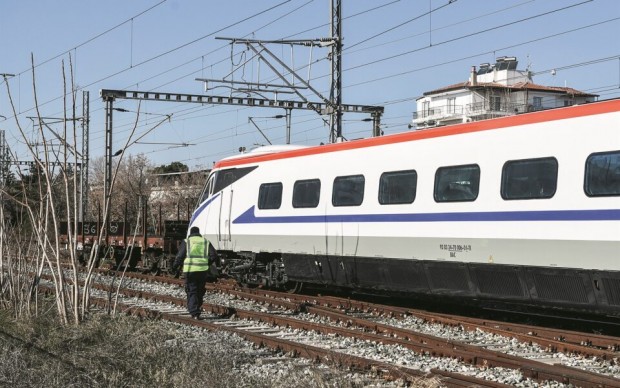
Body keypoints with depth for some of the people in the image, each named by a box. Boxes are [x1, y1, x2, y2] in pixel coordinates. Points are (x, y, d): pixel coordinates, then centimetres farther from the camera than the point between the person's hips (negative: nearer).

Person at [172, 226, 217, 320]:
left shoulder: (186, 242, 1)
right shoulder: (206, 242, 9)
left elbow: (180, 256, -5)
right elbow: (214, 255, 3)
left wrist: (175, 266, 9)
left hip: (189, 270, -2)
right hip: (203, 270, 2)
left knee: (191, 292, 2)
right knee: (200, 291, 19)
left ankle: (194, 313, -7)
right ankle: (198, 308, 24)